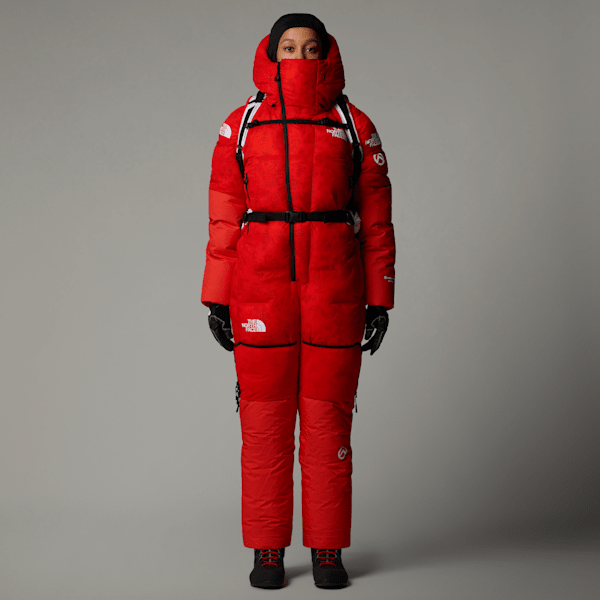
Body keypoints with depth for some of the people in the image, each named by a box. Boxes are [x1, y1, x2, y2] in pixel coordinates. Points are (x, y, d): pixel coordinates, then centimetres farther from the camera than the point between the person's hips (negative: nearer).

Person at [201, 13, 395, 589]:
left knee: (328, 417, 3)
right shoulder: (241, 126, 6)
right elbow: (224, 218, 5)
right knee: (265, 418, 2)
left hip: (335, 292, 0)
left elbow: (376, 220, 5)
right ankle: (267, 552, 13)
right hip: (261, 290, 0)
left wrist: (378, 300, 1)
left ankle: (327, 549, 13)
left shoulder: (355, 126, 6)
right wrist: (217, 299, 2)